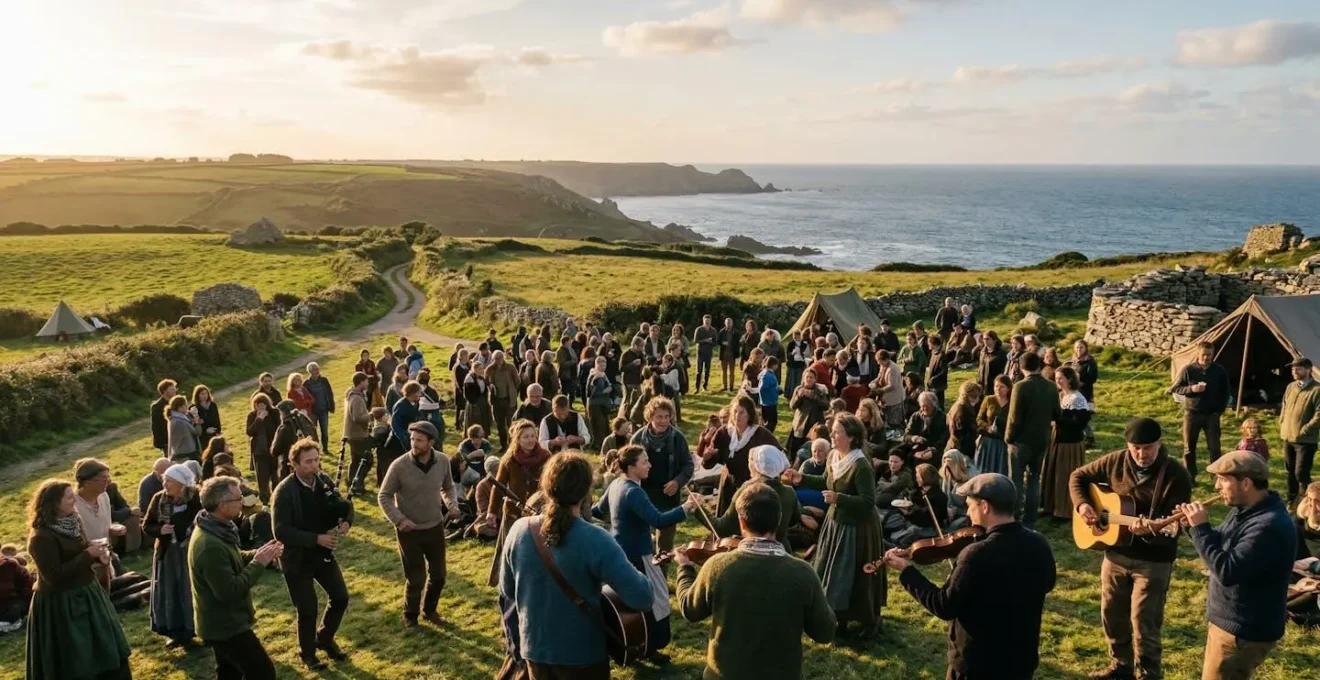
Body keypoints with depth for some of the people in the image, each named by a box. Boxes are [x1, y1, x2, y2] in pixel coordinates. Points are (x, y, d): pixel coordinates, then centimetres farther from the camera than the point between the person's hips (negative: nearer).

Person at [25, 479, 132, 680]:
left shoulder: (72, 522, 2)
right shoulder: (41, 537, -23)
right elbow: (55, 576, -24)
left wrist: (98, 554, -4)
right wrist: (89, 555, -22)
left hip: (85, 594, 9)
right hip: (61, 605, -9)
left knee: (105, 650, 17)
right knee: (75, 664, 2)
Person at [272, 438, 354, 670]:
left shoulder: (324, 481, -6)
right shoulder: (284, 491, -22)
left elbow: (344, 506, 6)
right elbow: (281, 531, -25)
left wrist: (346, 521, -16)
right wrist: (316, 538, -29)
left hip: (323, 553, 5)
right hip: (297, 558, -5)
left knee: (340, 598, 10)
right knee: (308, 610, 5)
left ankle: (325, 639, 35)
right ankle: (307, 653, 30)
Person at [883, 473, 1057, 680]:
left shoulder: (977, 555, -28)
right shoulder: (1039, 544, -7)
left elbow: (944, 607, -19)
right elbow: (1046, 584, 14)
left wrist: (906, 570, -11)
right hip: (1024, 660, 6)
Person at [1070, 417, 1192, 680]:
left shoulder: (1176, 476, -16)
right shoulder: (1115, 461, -4)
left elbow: (1174, 525, -19)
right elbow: (1079, 476, 9)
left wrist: (1150, 529, -39)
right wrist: (1082, 504, -9)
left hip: (1153, 562, -5)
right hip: (1116, 554, 5)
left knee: (1144, 622, 1)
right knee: (1112, 614, 17)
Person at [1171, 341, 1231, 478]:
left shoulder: (1220, 371, -1)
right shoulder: (1188, 369, -6)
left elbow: (1225, 392, 10)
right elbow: (1174, 388, -2)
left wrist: (1220, 409, 1)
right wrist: (1191, 389, -19)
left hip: (1212, 414, 1)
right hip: (1192, 413, -1)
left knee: (1214, 447, 0)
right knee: (1189, 447, 5)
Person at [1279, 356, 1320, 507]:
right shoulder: (1290, 387, 10)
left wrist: (1303, 430, -17)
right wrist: (1282, 426, 9)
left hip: (1305, 440, -7)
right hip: (1287, 437, 7)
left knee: (1301, 473, -10)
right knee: (1290, 471, 17)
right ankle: (1292, 500, 30)